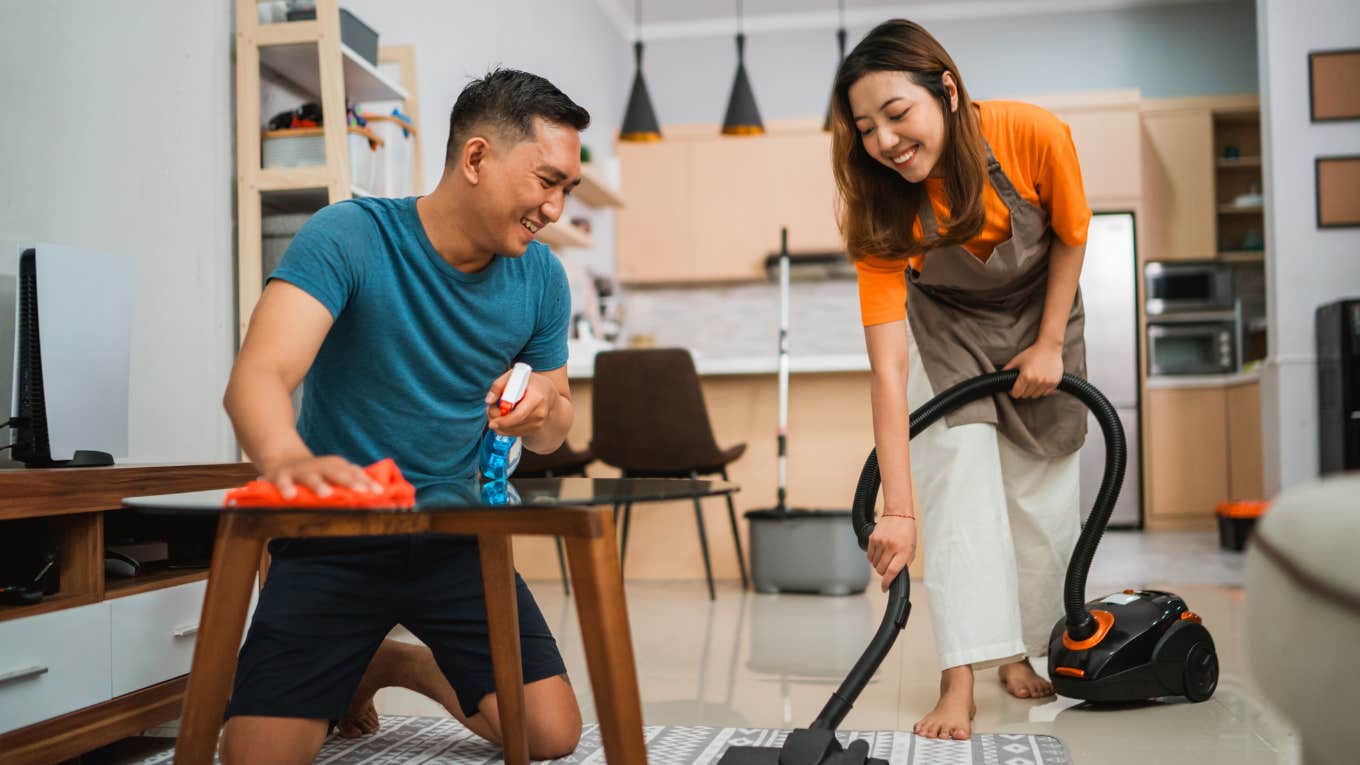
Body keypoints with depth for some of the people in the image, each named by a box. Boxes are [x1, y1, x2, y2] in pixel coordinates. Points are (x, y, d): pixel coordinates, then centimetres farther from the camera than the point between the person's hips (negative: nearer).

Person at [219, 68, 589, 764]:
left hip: (455, 535, 4)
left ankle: (396, 665, 24)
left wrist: (543, 410, -18)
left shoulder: (540, 278, -3)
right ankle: (344, 668, 23)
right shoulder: (349, 237, -17)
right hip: (334, 540, -3)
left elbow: (552, 434, 8)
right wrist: (288, 459, -54)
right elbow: (257, 377, -31)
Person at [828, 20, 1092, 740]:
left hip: (1039, 309, 1)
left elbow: (1071, 234, -10)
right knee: (959, 479, -16)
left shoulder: (1034, 135, -32)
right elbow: (888, 365, -35)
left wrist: (1050, 344, -10)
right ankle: (960, 680, -13)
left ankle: (1018, 648, 20)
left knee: (1041, 491, 2)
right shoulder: (880, 208, -32)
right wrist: (896, 509, -39)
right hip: (944, 325, -1)